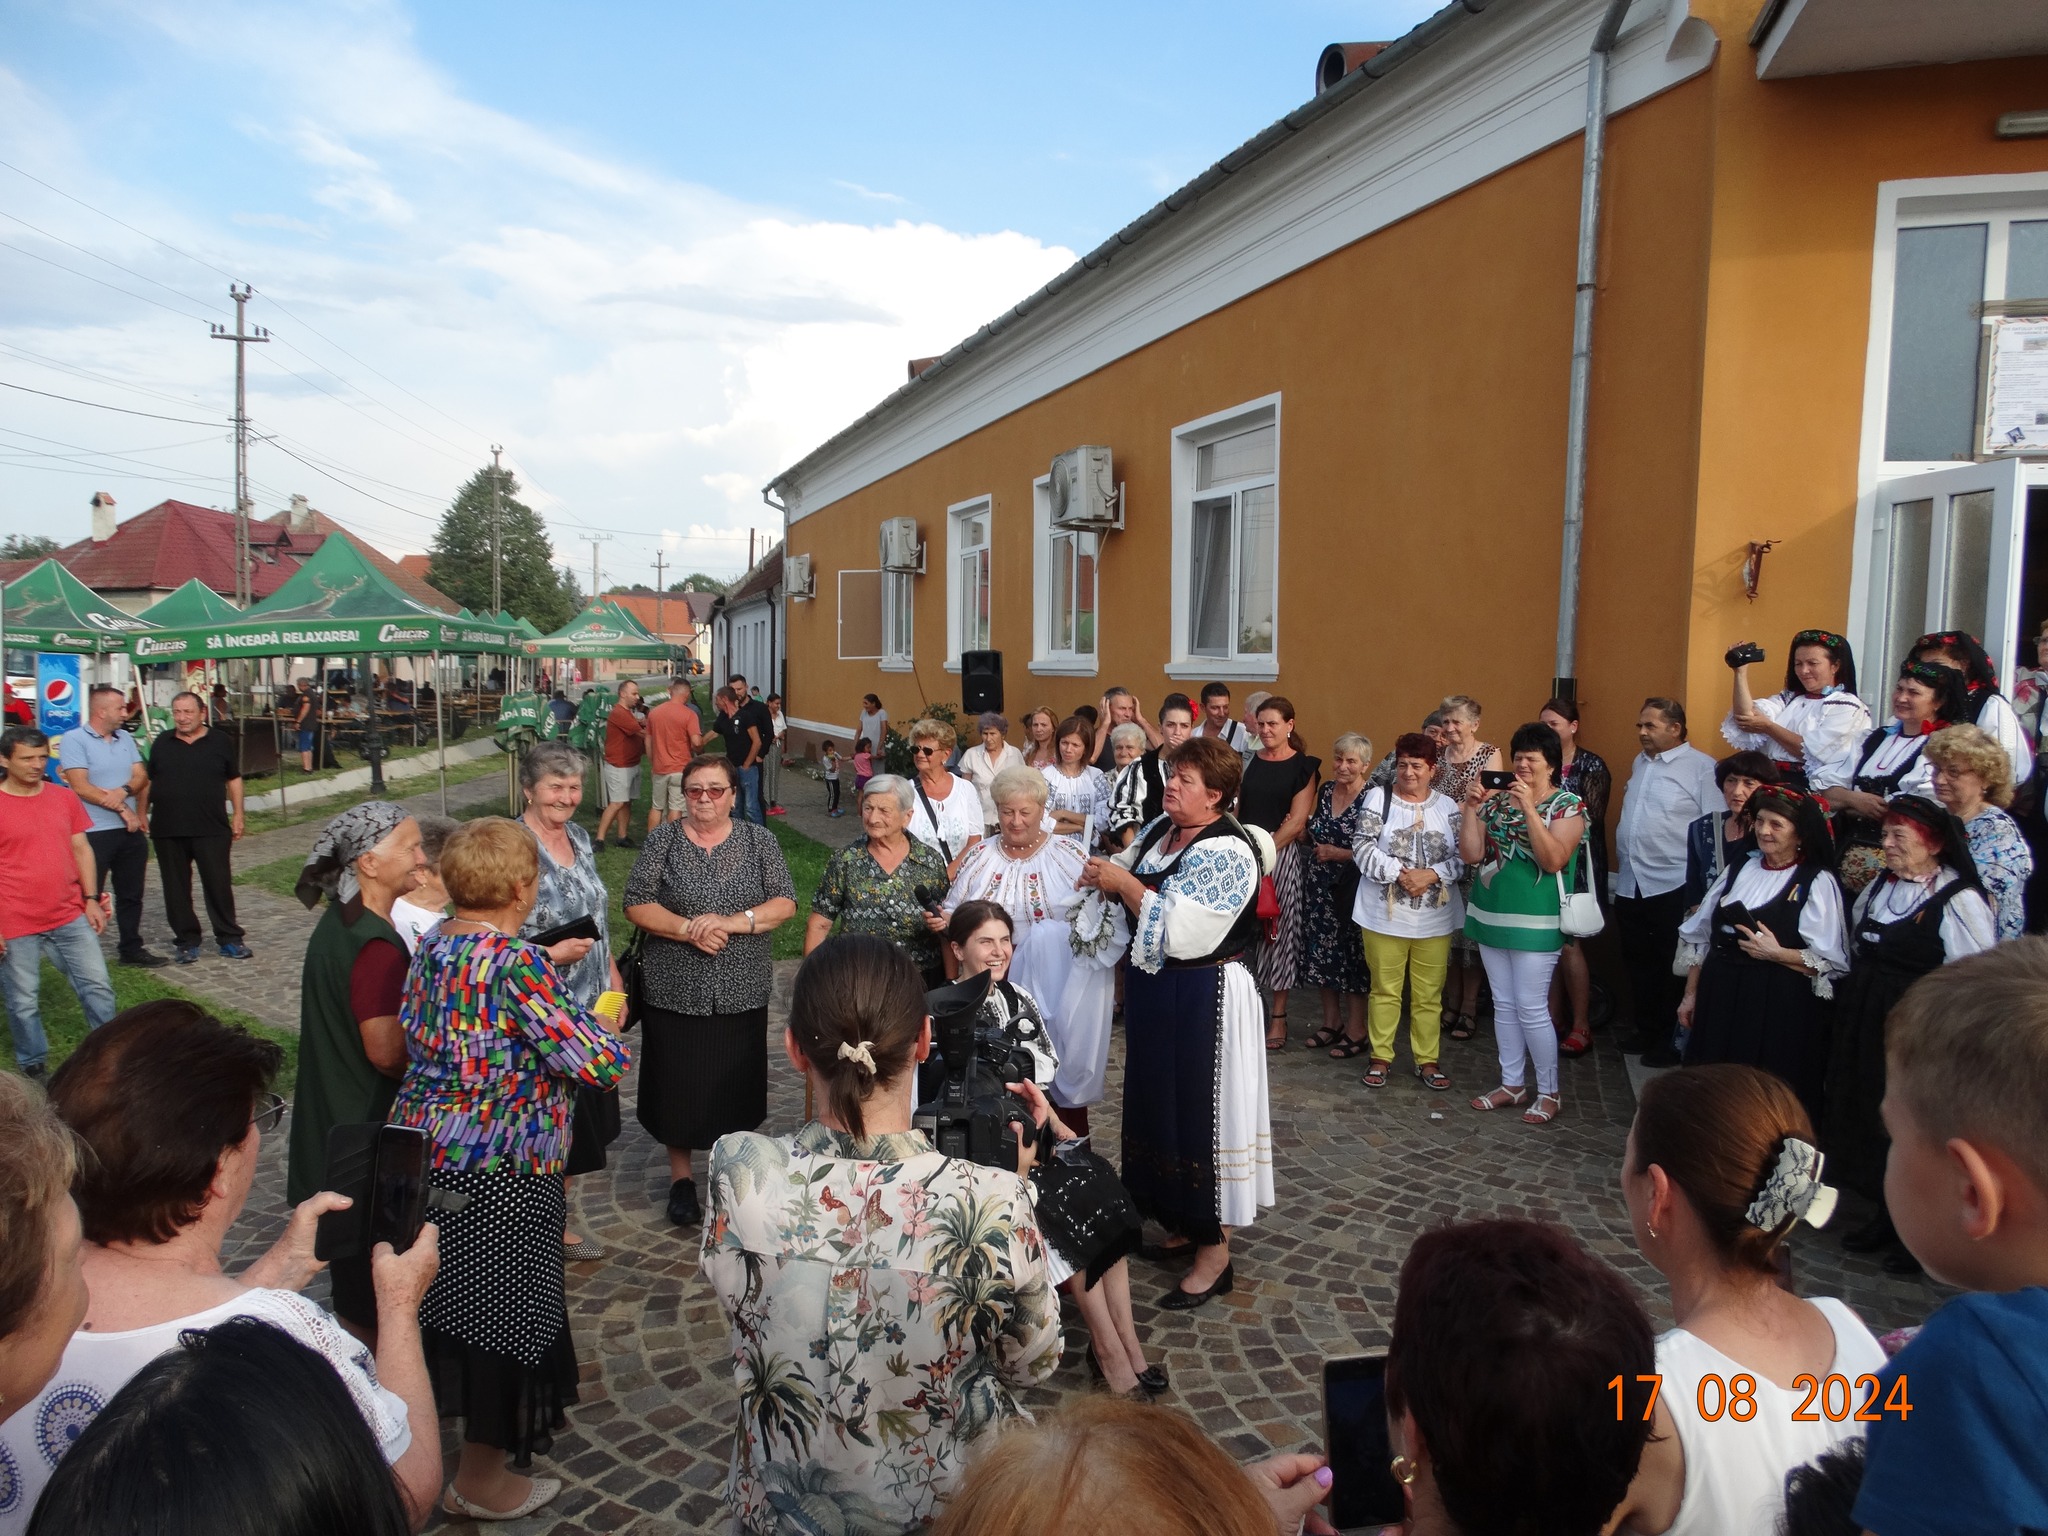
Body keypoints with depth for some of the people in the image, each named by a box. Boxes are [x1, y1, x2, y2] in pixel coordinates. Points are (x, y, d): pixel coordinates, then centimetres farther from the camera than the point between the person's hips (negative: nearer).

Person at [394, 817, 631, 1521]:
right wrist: (603, 1026, -3)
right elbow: (600, 1064, -26)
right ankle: (481, 1481, 26)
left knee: (453, 1297, 26)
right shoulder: (518, 963, -25)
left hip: (427, 1149, 8)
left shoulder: (434, 944, 0)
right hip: (498, 1172, -8)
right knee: (504, 1309, 10)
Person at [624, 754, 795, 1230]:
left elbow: (785, 903, -3)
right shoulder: (663, 839, 1)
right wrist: (688, 929, -17)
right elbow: (636, 905, -3)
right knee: (678, 1086, 6)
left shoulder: (759, 841, 3)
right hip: (674, 990, 0)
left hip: (741, 993, 1)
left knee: (733, 1087, 7)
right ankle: (680, 1177, 26)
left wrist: (732, 922, -17)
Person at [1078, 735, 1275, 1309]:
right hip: (1153, 989, 9)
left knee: (1201, 1113, 1)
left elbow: (1180, 932, -28)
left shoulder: (1226, 853, -20)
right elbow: (1132, 873, 19)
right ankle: (1183, 1226, 36)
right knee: (1159, 1106, 18)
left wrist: (1125, 883, -21)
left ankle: (1215, 1254, 15)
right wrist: (1106, 875, -3)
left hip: (1202, 1000, -9)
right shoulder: (1161, 830, 5)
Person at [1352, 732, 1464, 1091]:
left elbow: (1463, 856, 1)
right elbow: (1362, 848, -9)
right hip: (1385, 915, -2)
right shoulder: (1378, 798, -1)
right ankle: (1380, 1057, 20)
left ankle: (1427, 1060, 22)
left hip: (1434, 918, 2)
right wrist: (1400, 874, -19)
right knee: (1385, 990, 8)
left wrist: (1431, 875, -16)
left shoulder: (1446, 806, 6)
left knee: (1429, 994, 9)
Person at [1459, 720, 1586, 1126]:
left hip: (1535, 920, -5)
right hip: (1490, 913, 5)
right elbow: (1472, 854, 2)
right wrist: (1470, 807, -8)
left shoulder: (1567, 805, -6)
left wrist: (1529, 808, -25)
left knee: (1531, 1008, -3)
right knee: (1504, 1004, 12)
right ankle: (1511, 1084, 23)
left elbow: (1554, 859, -20)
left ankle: (1549, 1093, 11)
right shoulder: (1497, 800, 7)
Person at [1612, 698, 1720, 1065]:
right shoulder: (1639, 763, 14)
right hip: (1630, 883, 7)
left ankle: (1671, 1041, 16)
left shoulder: (1701, 767, -8)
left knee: (1671, 967, 4)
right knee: (1637, 963, 14)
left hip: (1673, 886, -7)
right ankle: (1646, 1031, 28)